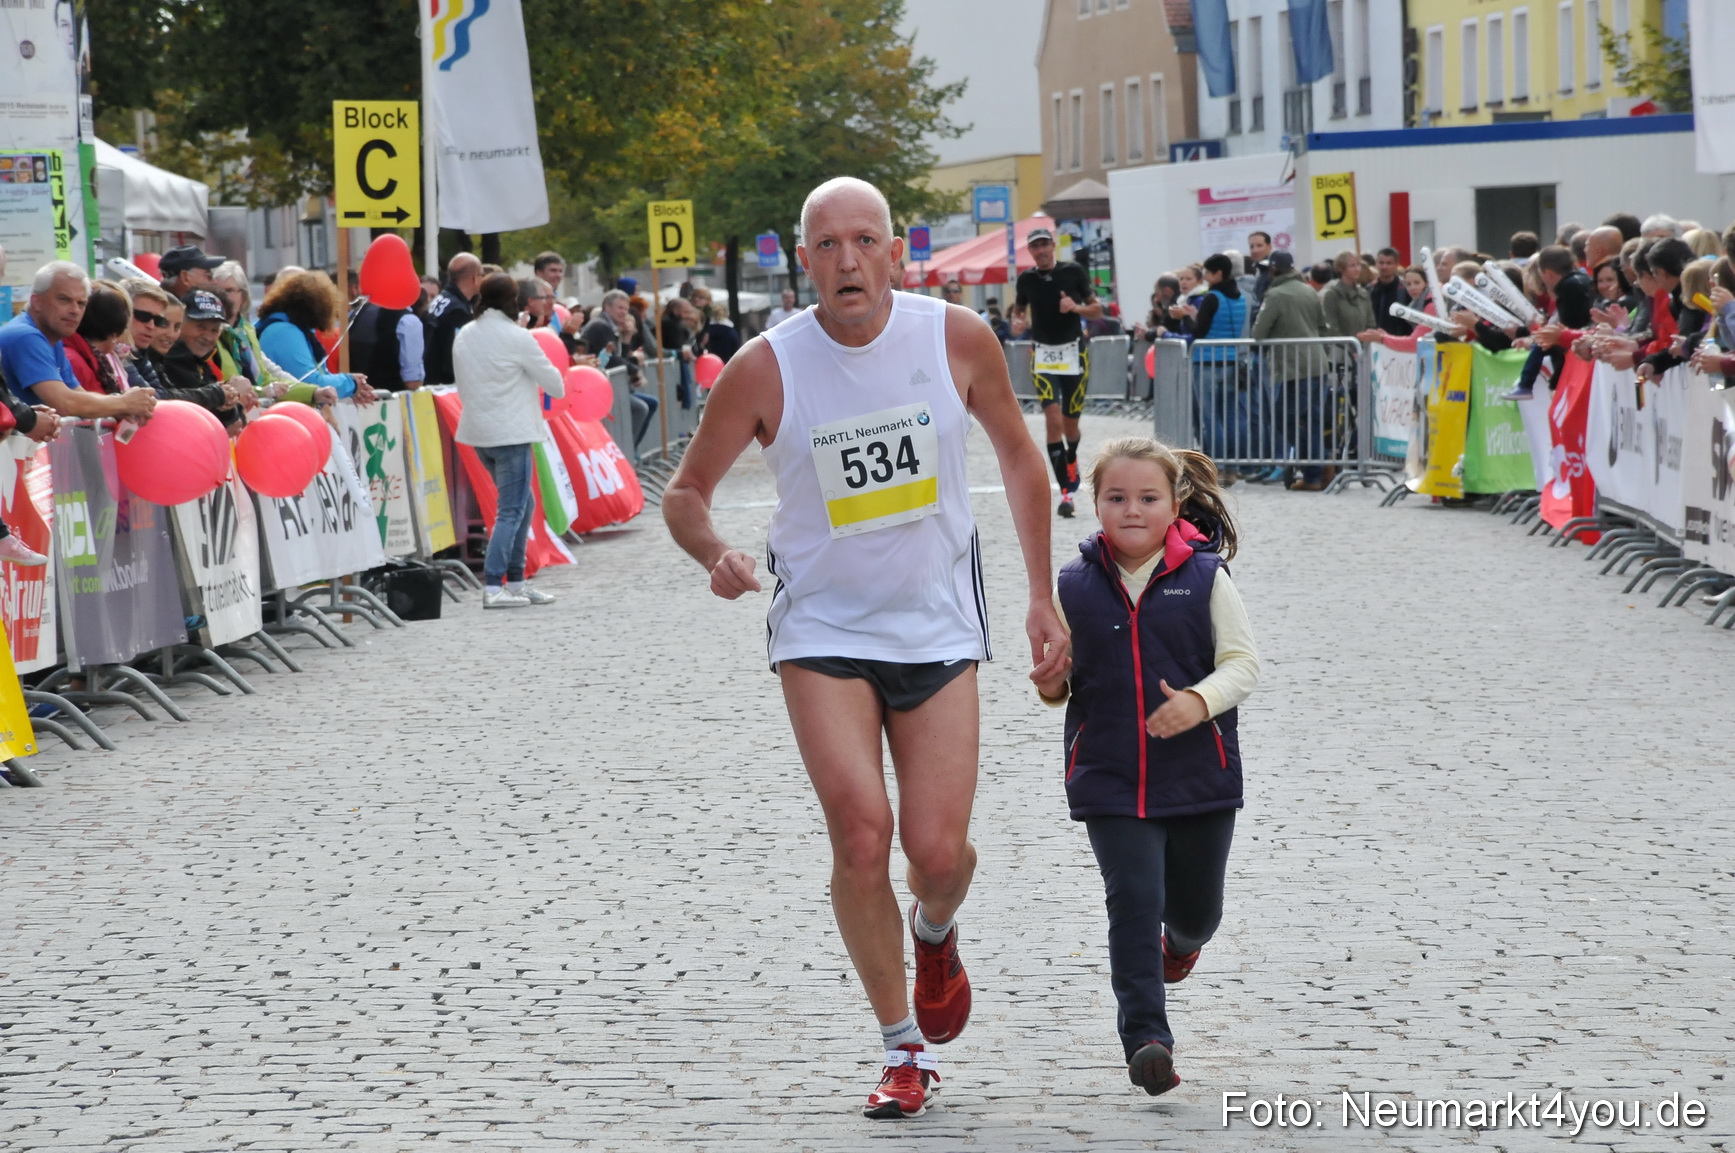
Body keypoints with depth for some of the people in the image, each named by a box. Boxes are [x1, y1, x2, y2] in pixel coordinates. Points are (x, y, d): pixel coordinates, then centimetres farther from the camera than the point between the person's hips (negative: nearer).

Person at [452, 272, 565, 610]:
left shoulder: (463, 337, 8)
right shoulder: (517, 338, -12)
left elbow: (463, 387, 13)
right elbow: (554, 383, -4)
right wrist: (560, 386, 17)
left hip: (478, 430, 7)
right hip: (511, 433, -7)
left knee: (523, 505, 17)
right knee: (511, 511, -5)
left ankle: (516, 581, 17)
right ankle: (492, 587, -13)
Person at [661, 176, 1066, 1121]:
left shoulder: (957, 339, -9)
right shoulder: (764, 368, -14)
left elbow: (1018, 457, 7)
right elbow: (685, 491, -2)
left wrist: (1042, 599, 6)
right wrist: (717, 556, -24)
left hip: (938, 625, 1)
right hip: (822, 628, -1)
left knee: (937, 849, -5)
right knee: (861, 838, -13)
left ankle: (934, 934, 35)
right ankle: (904, 1047, 8)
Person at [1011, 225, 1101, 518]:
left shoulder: (1073, 272, -2)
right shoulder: (1026, 279, 2)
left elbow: (1097, 310, 3)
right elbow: (1018, 311, 19)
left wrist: (1075, 307, -16)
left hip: (1074, 352, 0)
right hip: (1043, 355, 0)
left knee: (1070, 422, 9)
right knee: (1053, 419, -17)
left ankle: (1071, 461, 43)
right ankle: (1065, 491, -18)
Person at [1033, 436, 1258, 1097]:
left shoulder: (1204, 577, -3)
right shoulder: (1075, 585, 3)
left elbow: (1242, 662, -4)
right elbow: (1062, 675, 15)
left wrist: (1200, 701, -22)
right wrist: (1051, 687, -8)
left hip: (1199, 775, 0)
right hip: (1109, 780, 0)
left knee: (1196, 908, 14)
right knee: (1134, 903, -12)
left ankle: (1181, 940, 51)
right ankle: (1146, 1039, -10)